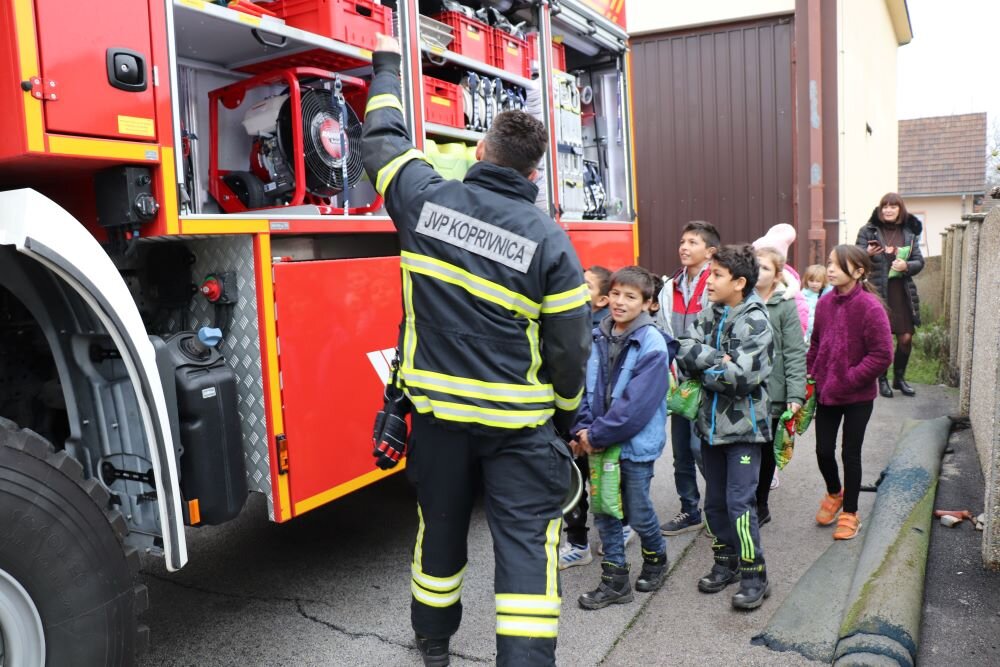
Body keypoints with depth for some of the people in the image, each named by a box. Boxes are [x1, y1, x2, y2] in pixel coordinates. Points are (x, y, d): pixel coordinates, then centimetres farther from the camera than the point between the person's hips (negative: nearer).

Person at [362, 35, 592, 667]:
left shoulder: (426, 199, -7)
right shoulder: (549, 241, -12)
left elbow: (382, 139, 14)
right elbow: (570, 346, -7)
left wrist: (388, 66, 30)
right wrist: (566, 412, 11)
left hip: (439, 412, 4)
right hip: (519, 424, -3)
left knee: (440, 526, 22)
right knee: (527, 544, 5)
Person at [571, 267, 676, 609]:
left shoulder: (652, 344, -16)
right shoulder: (598, 338, 2)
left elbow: (637, 403, -21)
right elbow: (586, 387, 5)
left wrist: (596, 434, -19)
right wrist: (583, 429, -9)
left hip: (635, 443, -5)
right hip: (599, 442, 5)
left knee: (638, 513, 10)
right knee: (604, 510, 11)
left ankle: (655, 558, 39)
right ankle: (615, 579, 24)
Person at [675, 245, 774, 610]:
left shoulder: (755, 322, -12)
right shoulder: (708, 315, 7)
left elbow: (744, 376, -22)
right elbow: (684, 352, -4)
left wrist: (704, 369, -12)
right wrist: (717, 360, -18)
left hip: (744, 426, -6)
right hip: (712, 423, 6)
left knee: (739, 501, -7)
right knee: (714, 501, 13)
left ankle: (754, 576, 7)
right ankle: (726, 563, 30)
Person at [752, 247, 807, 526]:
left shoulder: (785, 306, -4)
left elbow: (795, 353, -7)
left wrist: (796, 394, -13)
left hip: (771, 392, -2)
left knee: (764, 450, 12)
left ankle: (760, 506, 29)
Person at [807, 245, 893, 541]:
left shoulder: (870, 307, -17)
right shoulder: (825, 303, 0)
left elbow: (882, 355, -18)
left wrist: (849, 379, -18)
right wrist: (811, 374, 3)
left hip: (858, 397, -4)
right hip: (826, 393, 5)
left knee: (850, 453, 7)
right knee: (823, 451, 11)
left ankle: (849, 513, 26)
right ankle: (834, 494, 41)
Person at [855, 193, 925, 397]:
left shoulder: (910, 233, 8)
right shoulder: (868, 231, -2)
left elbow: (919, 261, 8)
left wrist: (906, 266, -13)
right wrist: (868, 253, -27)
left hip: (902, 292, 3)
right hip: (877, 292, -3)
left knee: (906, 338, 5)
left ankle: (899, 377, 24)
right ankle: (882, 379, 17)